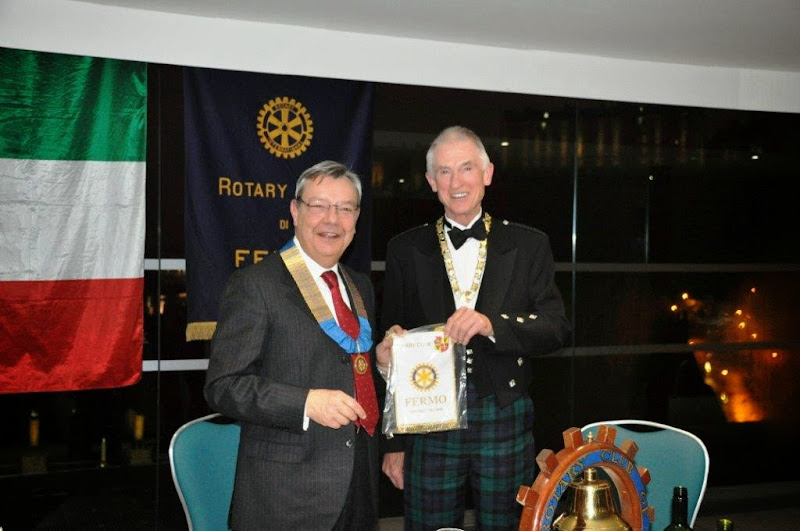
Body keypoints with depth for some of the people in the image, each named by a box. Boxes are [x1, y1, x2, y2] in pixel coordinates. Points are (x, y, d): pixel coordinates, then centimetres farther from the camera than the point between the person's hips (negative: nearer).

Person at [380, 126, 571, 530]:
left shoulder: (529, 245, 5)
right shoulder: (405, 250, 5)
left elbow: (557, 327, -3)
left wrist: (492, 324, -22)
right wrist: (394, 442, 4)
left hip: (505, 424, 0)